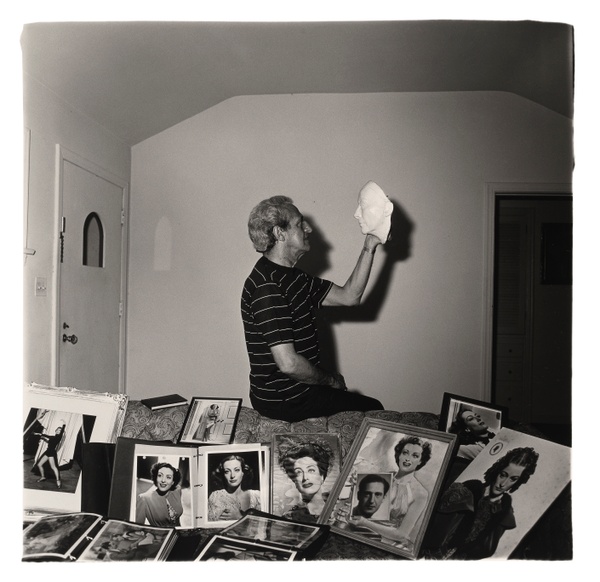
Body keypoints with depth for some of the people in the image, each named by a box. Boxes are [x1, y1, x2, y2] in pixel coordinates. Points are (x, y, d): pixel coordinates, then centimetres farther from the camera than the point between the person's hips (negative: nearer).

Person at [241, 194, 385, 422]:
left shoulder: (292, 276, 7)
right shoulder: (266, 286, -26)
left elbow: (349, 296, 8)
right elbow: (288, 363, -30)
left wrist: (369, 248, 0)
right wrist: (330, 380, -12)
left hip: (293, 391, 10)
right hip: (283, 401, -10)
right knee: (373, 411, 8)